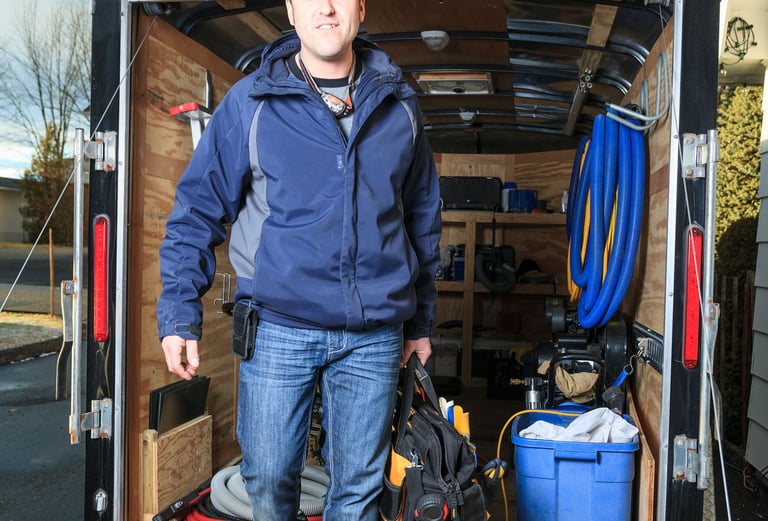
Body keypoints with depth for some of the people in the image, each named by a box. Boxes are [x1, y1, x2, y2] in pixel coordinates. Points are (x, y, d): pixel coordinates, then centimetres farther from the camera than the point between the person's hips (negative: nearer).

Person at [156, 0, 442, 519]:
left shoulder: (399, 106, 7)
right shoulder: (249, 102, 0)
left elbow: (423, 220, 14)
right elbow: (198, 208, 2)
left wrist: (421, 322, 15)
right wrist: (180, 314, -6)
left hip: (374, 335, 2)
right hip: (279, 328, -1)